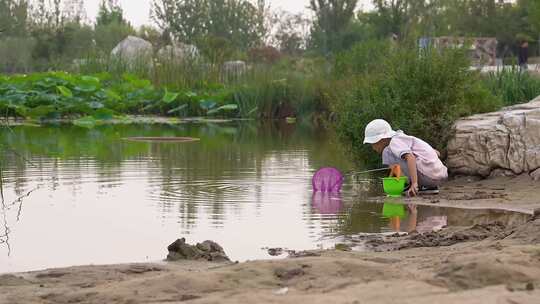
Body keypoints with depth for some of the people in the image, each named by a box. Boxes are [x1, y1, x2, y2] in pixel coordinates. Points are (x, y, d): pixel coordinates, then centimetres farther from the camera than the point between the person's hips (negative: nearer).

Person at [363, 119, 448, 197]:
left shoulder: (395, 142, -8)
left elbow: (410, 157, -23)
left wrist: (414, 183, -30)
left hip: (429, 174, -9)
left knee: (387, 153, -6)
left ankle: (417, 185, -5)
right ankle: (431, 186, 15)